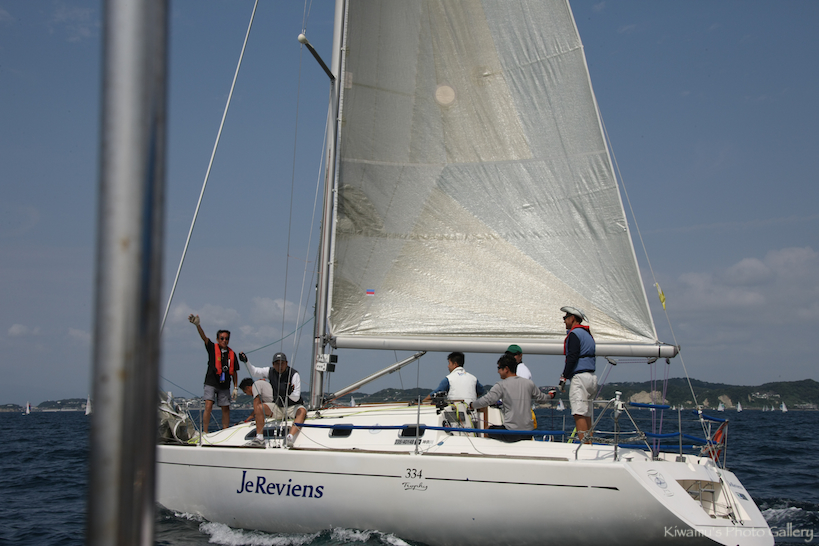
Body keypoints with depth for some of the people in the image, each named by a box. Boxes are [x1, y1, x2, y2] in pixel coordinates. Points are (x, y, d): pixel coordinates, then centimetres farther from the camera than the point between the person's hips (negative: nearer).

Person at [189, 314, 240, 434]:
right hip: (211, 383, -3)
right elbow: (204, 337, -18)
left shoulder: (232, 354, 7)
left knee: (226, 409, 4)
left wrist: (236, 388, 7)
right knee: (208, 406, -15)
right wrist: (197, 325, -36)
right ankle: (205, 432, -12)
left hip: (224, 386, 3)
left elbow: (234, 372, 12)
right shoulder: (212, 348, -1)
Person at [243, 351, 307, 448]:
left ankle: (290, 438, -57)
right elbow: (254, 372, 10)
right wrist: (246, 362, -6)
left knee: (302, 411, -36)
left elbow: (296, 398, -20)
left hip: (293, 407, -4)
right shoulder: (270, 372, -1)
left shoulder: (294, 375, -15)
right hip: (278, 407, 5)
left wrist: (290, 393, -42)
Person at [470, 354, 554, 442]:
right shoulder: (529, 383, 7)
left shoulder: (501, 386, -8)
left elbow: (486, 400, -12)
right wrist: (550, 396, 43)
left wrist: (471, 406, 5)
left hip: (511, 433, -5)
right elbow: (541, 399, 21)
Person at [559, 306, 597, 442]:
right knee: (587, 415, 9)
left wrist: (564, 376, -12)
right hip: (591, 376, 10)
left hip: (579, 376, -10)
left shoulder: (574, 334, -7)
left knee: (579, 413, -14)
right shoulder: (588, 334, 22)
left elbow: (572, 357, -16)